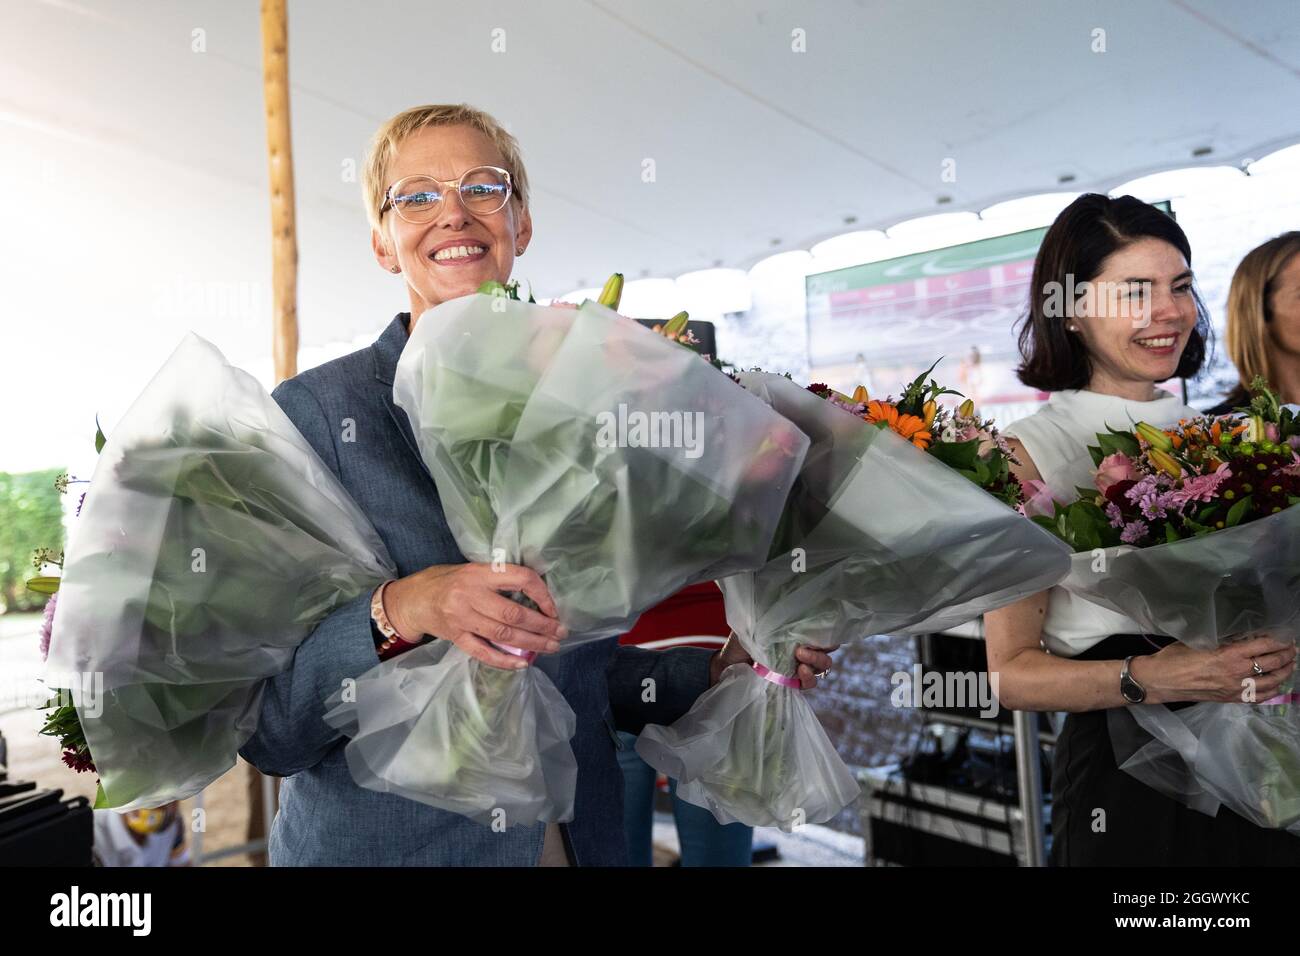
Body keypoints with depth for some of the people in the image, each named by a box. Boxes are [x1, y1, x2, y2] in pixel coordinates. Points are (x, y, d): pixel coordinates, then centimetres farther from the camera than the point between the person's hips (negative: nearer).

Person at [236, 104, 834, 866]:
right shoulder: (314, 412, -11)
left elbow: (577, 668, 9)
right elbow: (264, 723, -14)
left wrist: (721, 670, -2)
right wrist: (396, 615, -29)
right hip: (377, 843, -3)